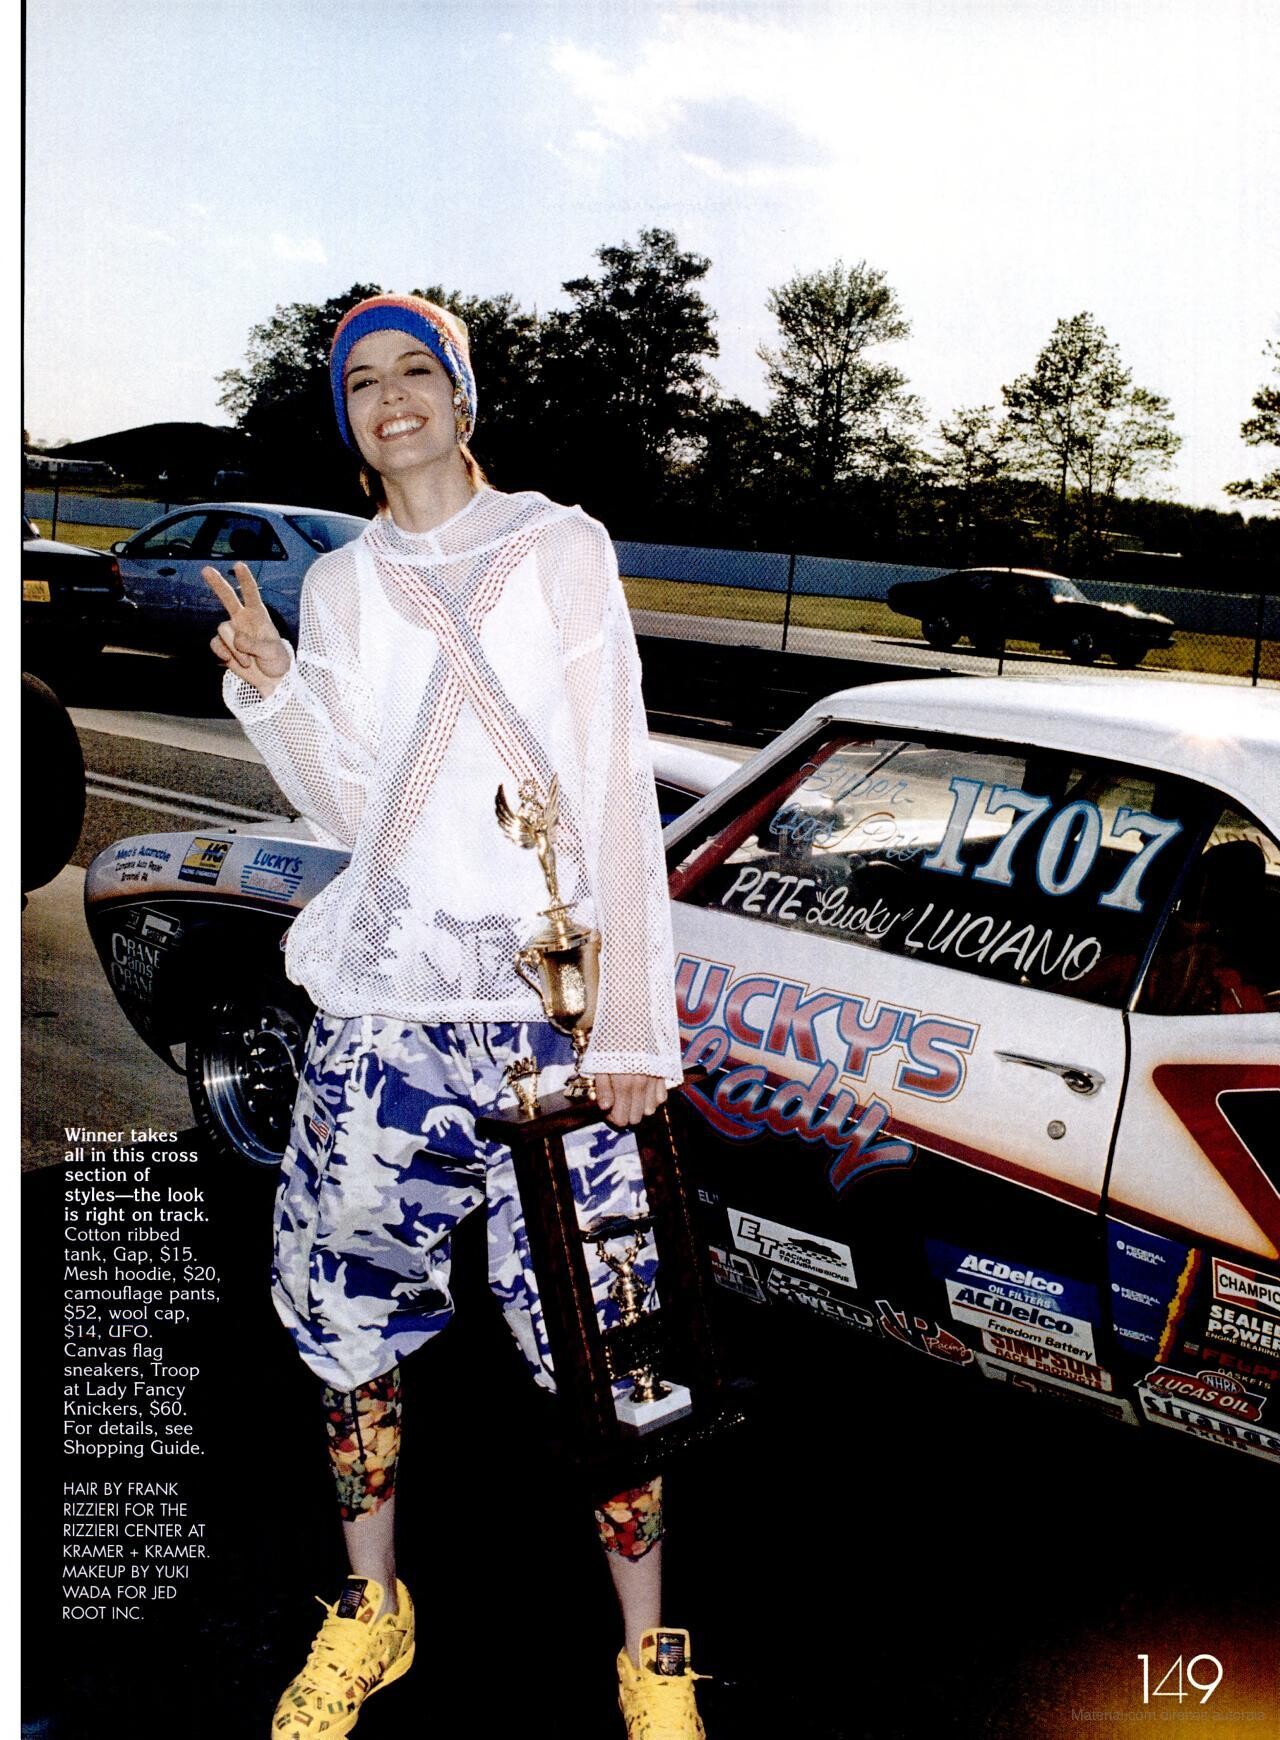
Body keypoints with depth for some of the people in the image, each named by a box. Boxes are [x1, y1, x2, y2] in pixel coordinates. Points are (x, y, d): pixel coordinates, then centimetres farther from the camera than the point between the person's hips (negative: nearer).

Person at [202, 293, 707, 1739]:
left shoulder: (561, 547, 6)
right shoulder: (339, 585, 14)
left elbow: (618, 790, 0)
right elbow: (349, 807, 8)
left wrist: (633, 1020, -7)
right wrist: (271, 691, -11)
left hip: (551, 996, -2)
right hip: (383, 997, 3)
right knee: (350, 1309, 8)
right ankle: (369, 1614, 31)